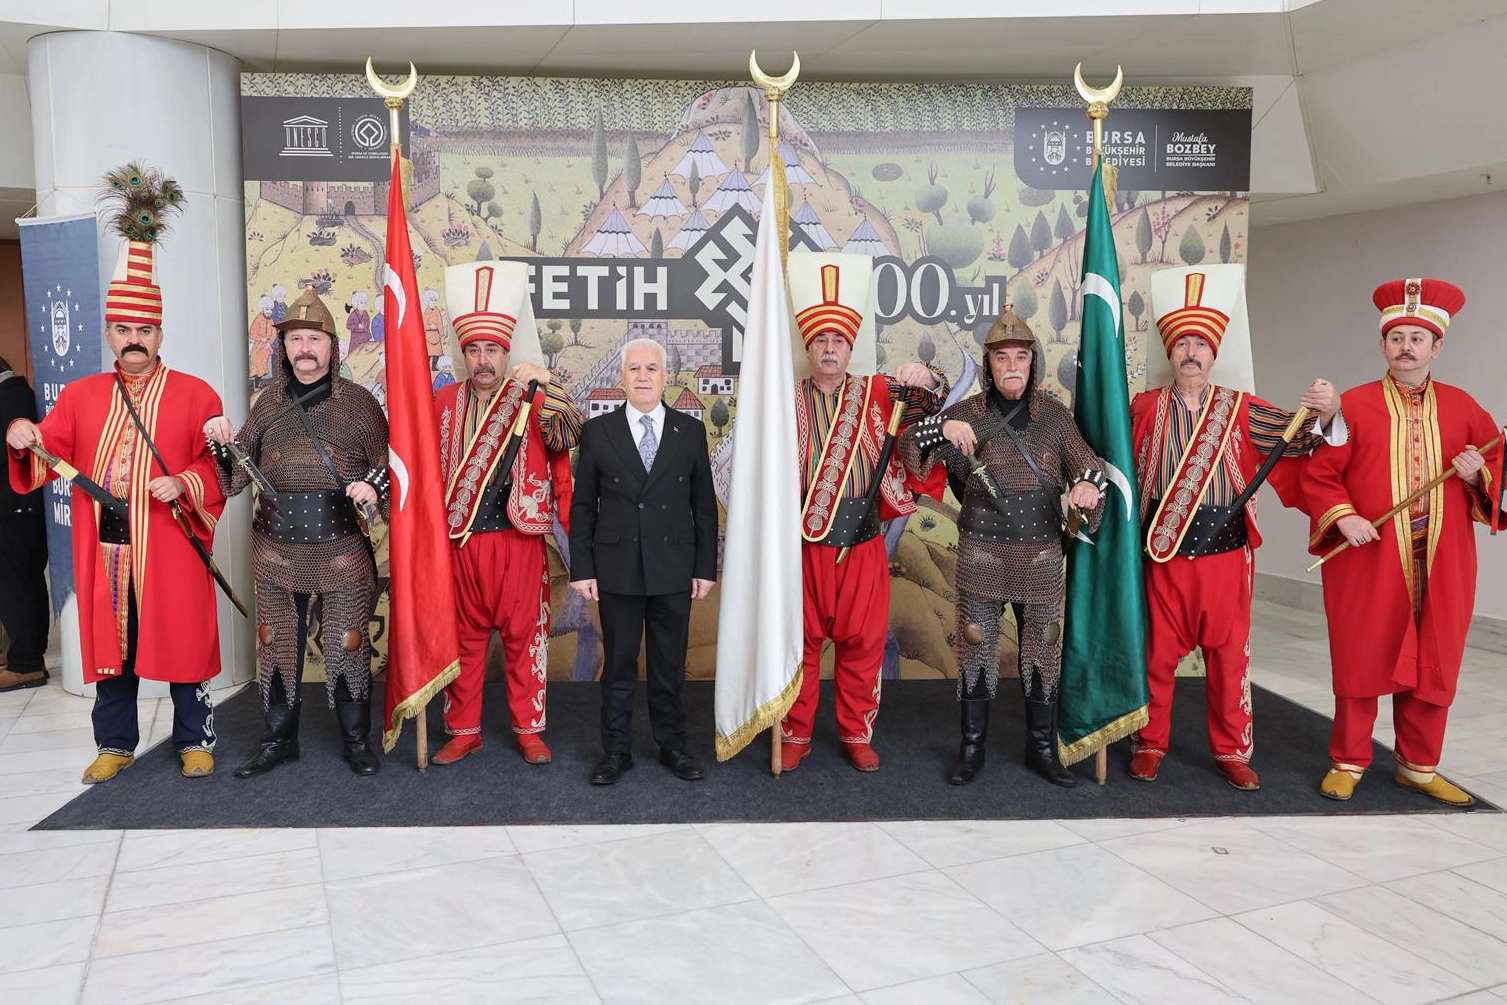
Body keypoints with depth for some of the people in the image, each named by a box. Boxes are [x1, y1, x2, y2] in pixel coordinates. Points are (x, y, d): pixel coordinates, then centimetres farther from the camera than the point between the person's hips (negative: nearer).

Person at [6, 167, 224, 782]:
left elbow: (221, 466, -2)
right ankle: (114, 744, 26)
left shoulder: (195, 396, 1)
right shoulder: (81, 395, 12)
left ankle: (194, 741, 19)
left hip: (169, 548, -3)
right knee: (111, 645, 12)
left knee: (181, 642, 4)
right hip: (103, 546, 3)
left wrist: (185, 484, -18)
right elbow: (52, 448, 8)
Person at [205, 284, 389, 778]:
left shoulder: (358, 401, 0)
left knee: (347, 645, 4)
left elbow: (387, 466, 3)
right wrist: (223, 443, -9)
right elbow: (236, 476, 10)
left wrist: (373, 488, -18)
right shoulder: (269, 401, 8)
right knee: (277, 644, 12)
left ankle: (356, 740, 21)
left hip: (342, 550, -3)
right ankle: (279, 738, 29)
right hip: (276, 550, 3)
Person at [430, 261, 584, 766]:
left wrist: (546, 384, -29)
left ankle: (529, 729, 18)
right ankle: (463, 731, 22)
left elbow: (570, 435, -16)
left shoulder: (534, 401, 1)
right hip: (459, 539, 2)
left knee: (523, 633, 5)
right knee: (463, 635, 10)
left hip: (518, 538, -2)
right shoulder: (443, 402, 7)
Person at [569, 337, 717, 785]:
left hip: (674, 570, 1)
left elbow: (704, 505, 5)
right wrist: (582, 568, -2)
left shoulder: (690, 431, 4)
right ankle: (616, 750, 21)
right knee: (618, 666, 8)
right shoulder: (598, 431, 3)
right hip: (617, 569, 0)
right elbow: (582, 506, 4)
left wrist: (705, 567, 1)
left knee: (669, 666, 10)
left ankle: (672, 745, 25)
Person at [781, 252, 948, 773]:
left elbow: (932, 401, 3)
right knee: (800, 641, 6)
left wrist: (925, 379, -19)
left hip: (863, 544, 1)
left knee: (862, 641, 7)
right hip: (804, 545, -1)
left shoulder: (876, 393, 7)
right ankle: (795, 735, 20)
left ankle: (857, 734, 22)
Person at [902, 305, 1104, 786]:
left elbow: (1086, 461, 2)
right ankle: (972, 747, 19)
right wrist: (943, 428, -25)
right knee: (976, 647, 5)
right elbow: (908, 446, -5)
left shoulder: (1054, 413, 4)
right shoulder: (968, 412, -1)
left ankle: (1042, 748, 25)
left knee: (1042, 649, 9)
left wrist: (1088, 483, -22)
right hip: (982, 555, -1)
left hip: (1041, 555, 1)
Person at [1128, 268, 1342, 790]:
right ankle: (1150, 744, 23)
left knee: (1229, 654, 9)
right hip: (1165, 552, -1)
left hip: (1226, 551, 1)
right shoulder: (1145, 408, 1)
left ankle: (1232, 749, 24)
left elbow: (1297, 434, -5)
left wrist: (1326, 413, -25)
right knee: (1158, 652, 8)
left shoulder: (1240, 409, 3)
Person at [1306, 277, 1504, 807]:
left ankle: (1419, 766, 25)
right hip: (1367, 560, -3)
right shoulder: (1352, 404, -1)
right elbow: (1318, 473, -3)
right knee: (1361, 660, 4)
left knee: (1433, 665, 10)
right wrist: (1343, 517, -16)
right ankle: (1347, 762, 18)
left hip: (1441, 564, 3)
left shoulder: (1461, 406, 8)